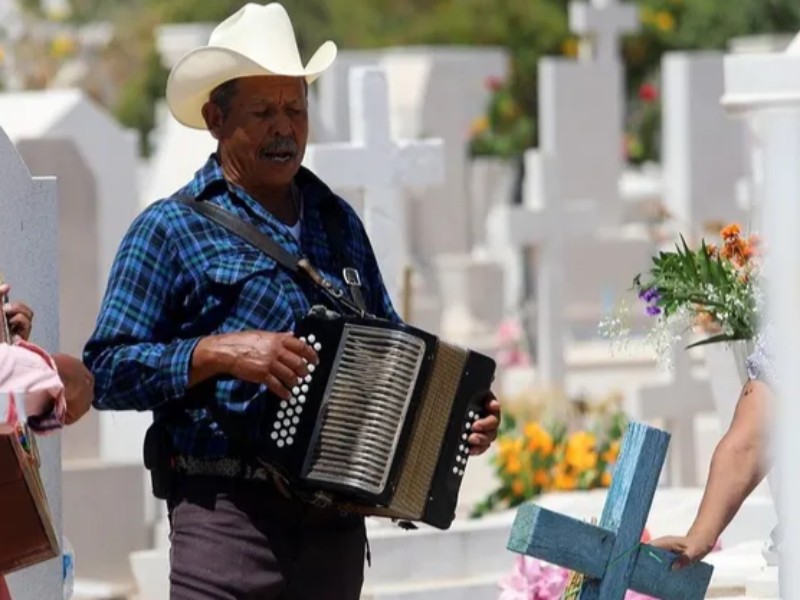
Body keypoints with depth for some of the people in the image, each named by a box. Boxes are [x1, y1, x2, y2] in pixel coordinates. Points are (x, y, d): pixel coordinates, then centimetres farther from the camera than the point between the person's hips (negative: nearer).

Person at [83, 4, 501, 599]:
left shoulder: (338, 221, 17)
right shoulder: (172, 229, -1)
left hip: (337, 522, 6)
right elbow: (105, 371, -7)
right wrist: (217, 353, -18)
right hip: (227, 520, -6)